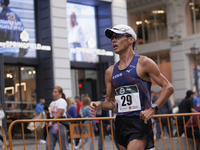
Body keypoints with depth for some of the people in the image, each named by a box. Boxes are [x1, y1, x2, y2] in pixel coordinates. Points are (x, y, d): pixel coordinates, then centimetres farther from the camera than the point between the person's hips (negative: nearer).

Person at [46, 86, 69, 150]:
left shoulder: (62, 101, -5)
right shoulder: (52, 103, 22)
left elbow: (60, 114, -15)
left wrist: (52, 121, -16)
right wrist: (49, 122, 8)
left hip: (60, 126, -8)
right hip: (52, 126, 8)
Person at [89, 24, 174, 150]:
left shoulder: (143, 63, -3)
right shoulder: (110, 72, 13)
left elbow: (168, 87, -5)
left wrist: (153, 109, -16)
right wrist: (99, 104, -2)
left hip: (139, 122, -6)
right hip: (120, 123, 6)